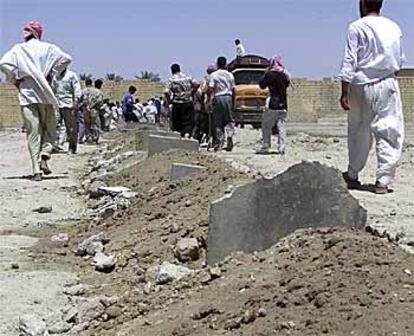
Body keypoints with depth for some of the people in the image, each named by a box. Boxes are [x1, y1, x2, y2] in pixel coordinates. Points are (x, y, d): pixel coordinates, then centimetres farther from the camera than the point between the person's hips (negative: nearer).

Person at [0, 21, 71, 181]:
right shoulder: (48, 48, 4)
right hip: (45, 95, 0)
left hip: (26, 95, 0)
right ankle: (44, 156, -11)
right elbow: (66, 59, -7)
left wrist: (14, 79, 0)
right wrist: (51, 73, 0)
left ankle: (36, 170, -4)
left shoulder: (18, 49, 3)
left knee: (33, 133, 2)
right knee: (49, 129, 14)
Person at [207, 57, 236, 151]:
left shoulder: (213, 75, -1)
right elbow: (233, 90, 10)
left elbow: (210, 89, -9)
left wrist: (209, 101, -6)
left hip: (218, 98, -2)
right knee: (229, 120, 12)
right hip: (228, 97, 2)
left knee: (218, 122, 2)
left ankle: (218, 144, 2)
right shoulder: (230, 75, 9)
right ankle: (230, 134, -14)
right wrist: (233, 102, 16)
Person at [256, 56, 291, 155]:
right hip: (283, 105, 3)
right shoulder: (285, 74, 5)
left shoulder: (269, 74, -6)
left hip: (272, 105, -3)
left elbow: (262, 85, 3)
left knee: (266, 126, 7)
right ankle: (282, 148, -3)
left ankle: (265, 147, 3)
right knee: (282, 127, 5)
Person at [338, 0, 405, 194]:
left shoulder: (357, 27, -5)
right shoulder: (394, 27, 6)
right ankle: (383, 180, -2)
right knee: (389, 133, 3)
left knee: (359, 132, 12)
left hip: (362, 85, -1)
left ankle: (353, 175, 25)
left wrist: (344, 93, -8)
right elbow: (400, 61, 13)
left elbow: (349, 61, -8)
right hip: (388, 85, 1)